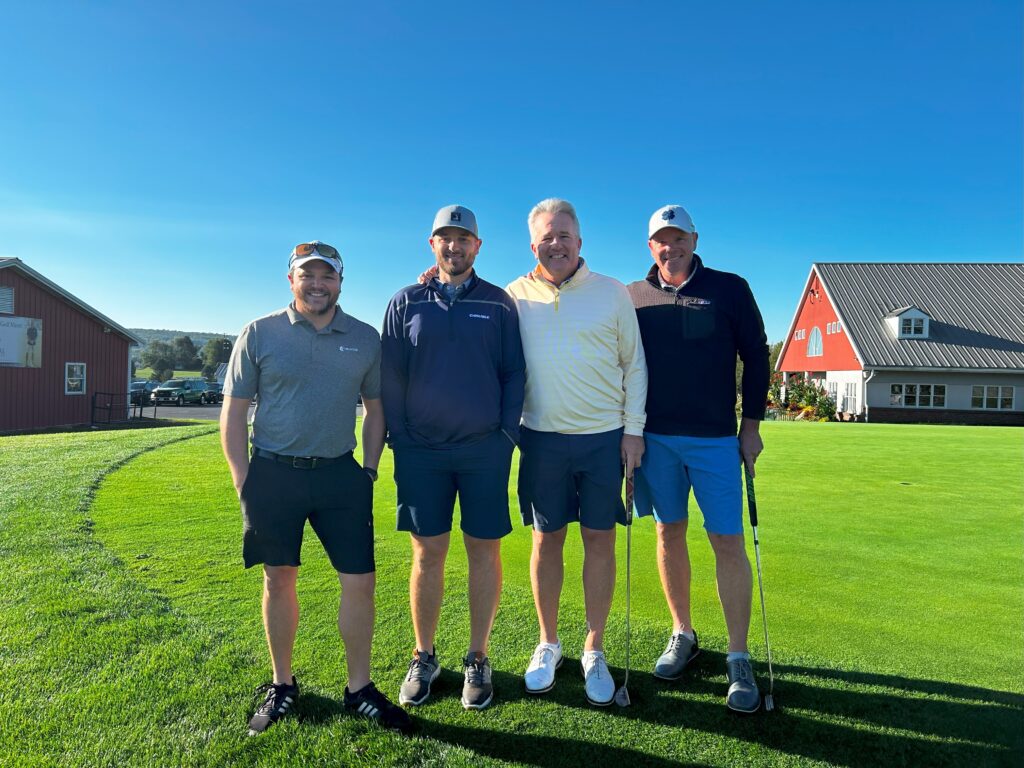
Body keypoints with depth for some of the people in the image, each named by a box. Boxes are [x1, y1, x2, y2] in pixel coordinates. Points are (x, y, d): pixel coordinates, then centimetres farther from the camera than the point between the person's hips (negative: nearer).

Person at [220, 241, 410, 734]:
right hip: (273, 475, -1)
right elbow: (233, 411, 2)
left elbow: (375, 408, 12)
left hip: (340, 475, 1)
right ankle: (282, 685, 32)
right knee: (279, 580, 12)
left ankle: (359, 689, 20)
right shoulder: (259, 334, 0)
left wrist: (369, 470, 4)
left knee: (360, 582, 1)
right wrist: (243, 480, -4)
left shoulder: (365, 339, 5)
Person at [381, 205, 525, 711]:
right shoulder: (407, 303, 7)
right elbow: (390, 375, 5)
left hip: (485, 450, 0)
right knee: (427, 554, 7)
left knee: (484, 552, 6)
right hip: (421, 450, 1)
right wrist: (400, 438, -1)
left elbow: (514, 373, 5)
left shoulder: (498, 304, 5)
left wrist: (508, 432, -4)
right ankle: (423, 659, 24)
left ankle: (477, 660, 22)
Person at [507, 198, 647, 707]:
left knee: (600, 541, 7)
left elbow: (634, 364, 4)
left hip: (604, 437, 0)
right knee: (546, 541, 8)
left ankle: (594, 650, 22)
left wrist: (633, 429, 0)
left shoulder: (613, 293, 2)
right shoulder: (515, 296, 4)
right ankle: (548, 644, 26)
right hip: (542, 438, 1)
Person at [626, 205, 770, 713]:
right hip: (654, 437, 2)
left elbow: (756, 357, 4)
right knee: (669, 533, 10)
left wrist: (752, 424, 0)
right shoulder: (632, 297, 6)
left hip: (715, 438, -2)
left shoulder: (730, 289, 2)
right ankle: (682, 635, 28)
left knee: (727, 542, -1)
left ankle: (739, 659, 12)